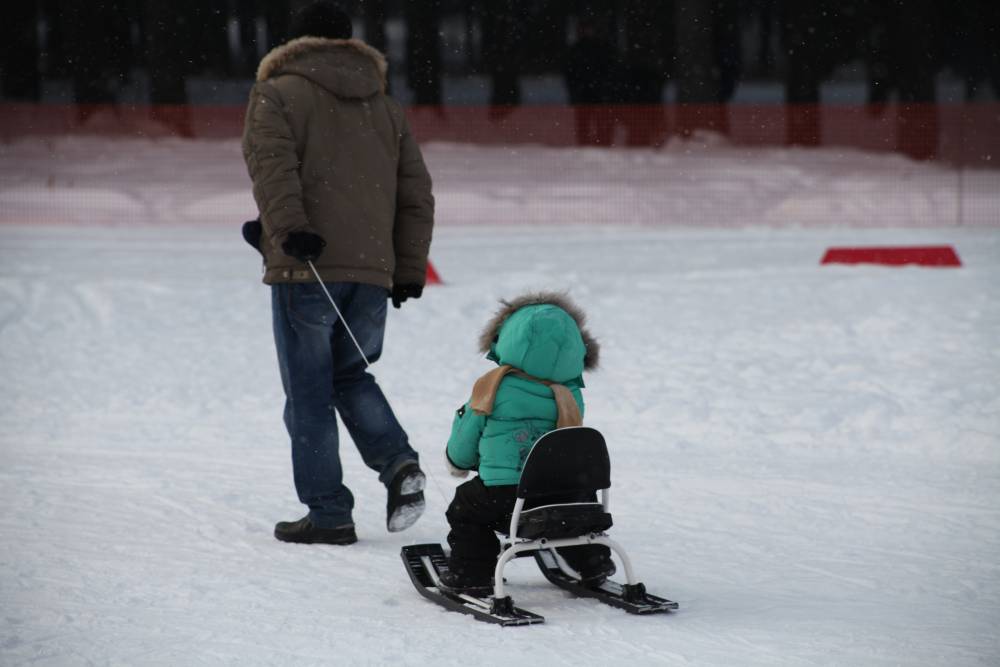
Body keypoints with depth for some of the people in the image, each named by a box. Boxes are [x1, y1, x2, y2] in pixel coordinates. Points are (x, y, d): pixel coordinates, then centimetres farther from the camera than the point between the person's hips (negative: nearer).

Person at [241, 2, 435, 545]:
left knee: (309, 393, 2)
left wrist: (289, 228, -24)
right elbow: (416, 193, 19)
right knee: (352, 377, 21)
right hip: (372, 272, 5)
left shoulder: (277, 95, 4)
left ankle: (328, 514, 1)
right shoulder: (385, 108, 20)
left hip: (307, 270, -5)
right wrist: (410, 270, 20)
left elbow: (272, 165, -15)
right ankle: (398, 463, -2)